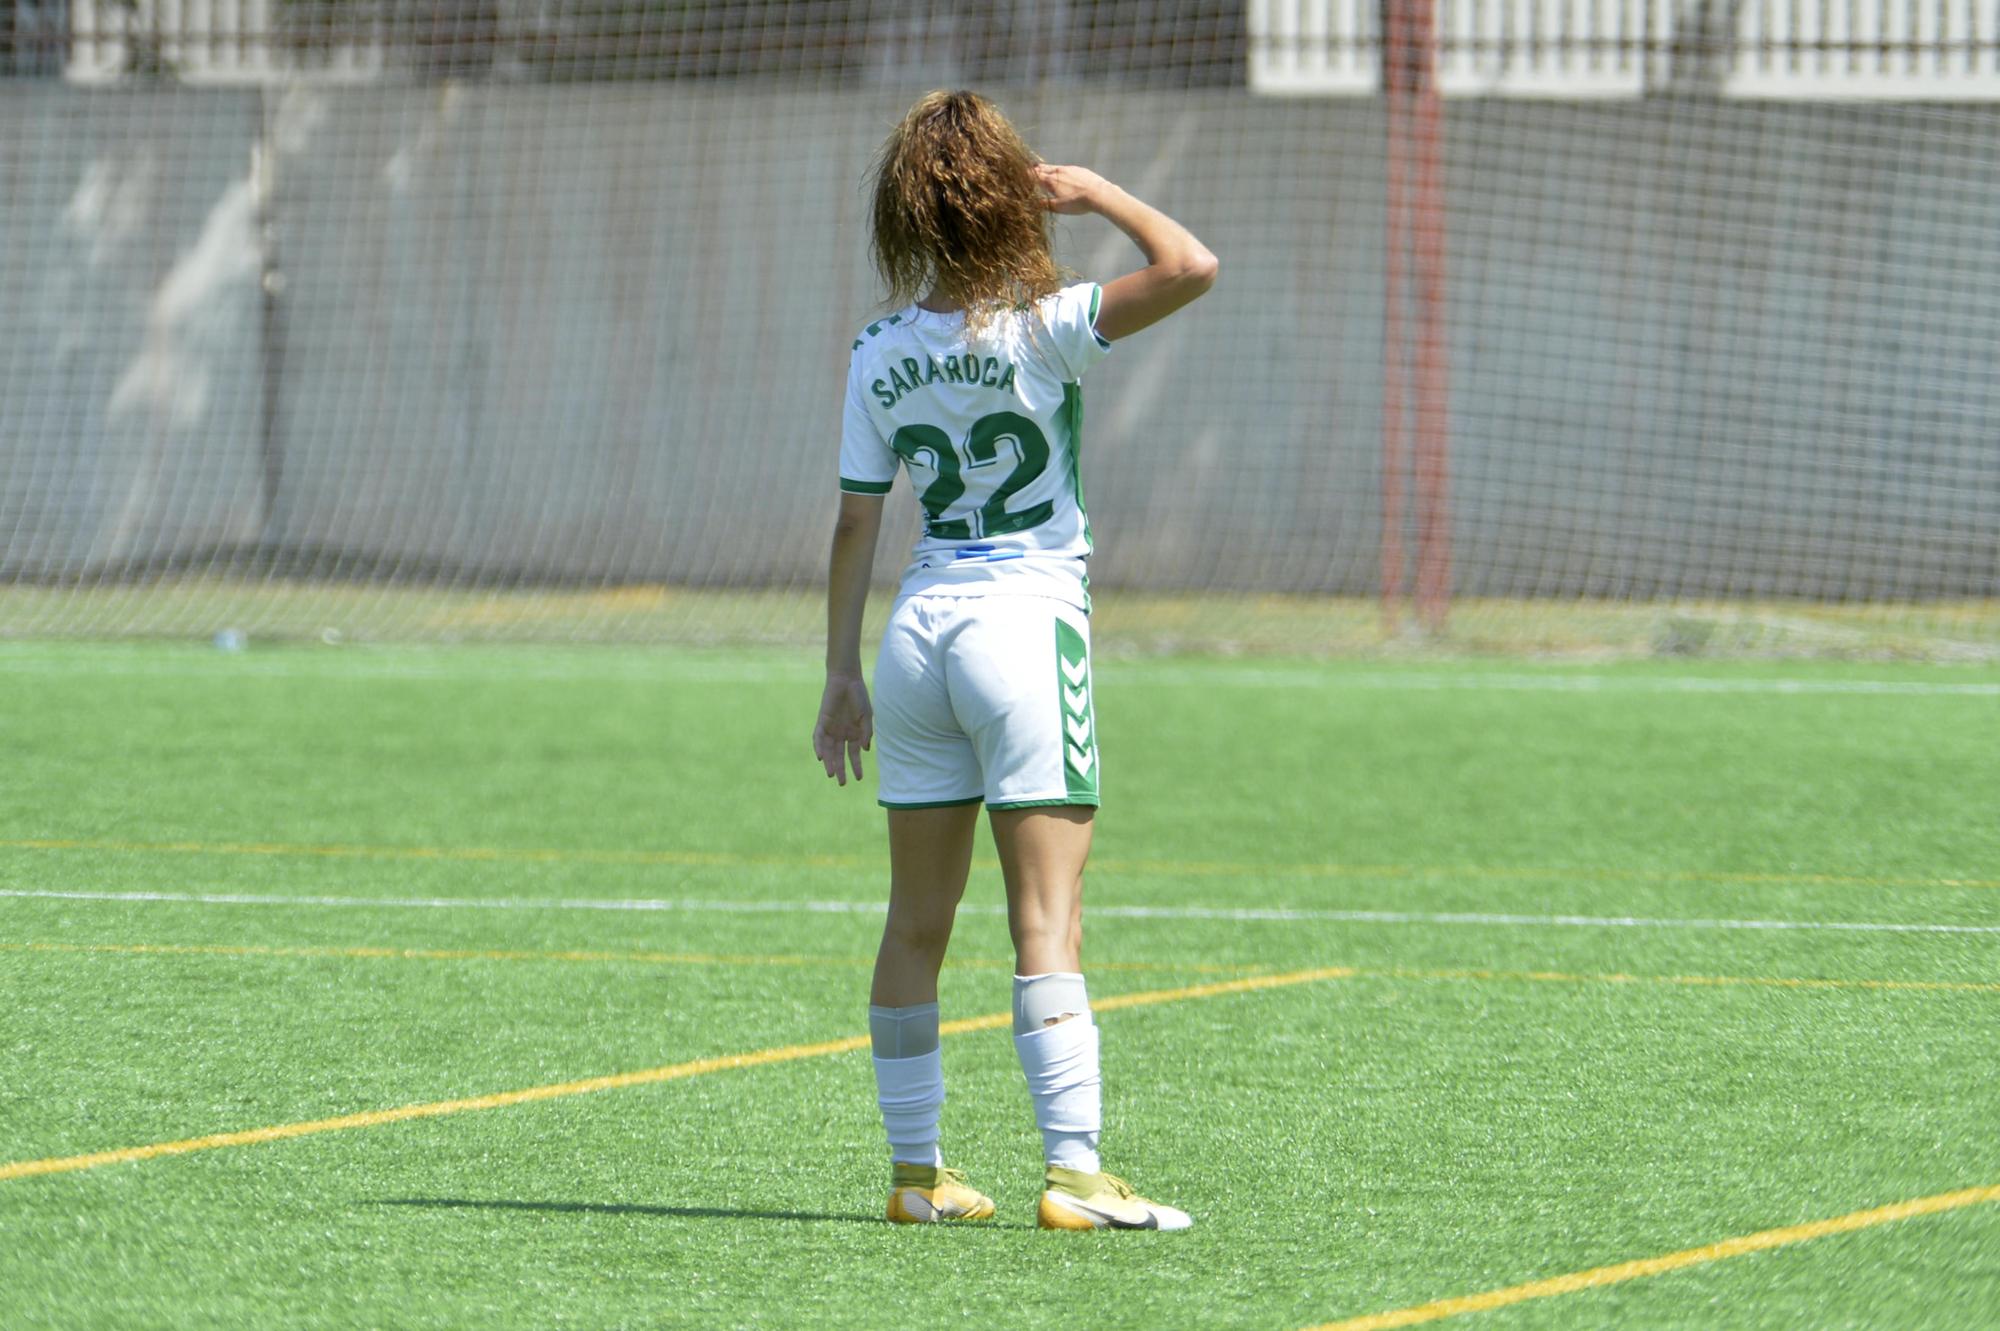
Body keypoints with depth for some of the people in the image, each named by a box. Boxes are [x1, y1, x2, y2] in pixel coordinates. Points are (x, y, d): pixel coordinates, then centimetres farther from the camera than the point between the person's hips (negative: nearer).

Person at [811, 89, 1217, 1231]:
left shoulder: (881, 355, 3)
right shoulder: (1039, 330, -12)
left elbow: (858, 524, 7)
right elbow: (1190, 267, -22)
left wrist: (844, 675, 14)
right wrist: (1098, 193, -5)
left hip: (920, 629, 5)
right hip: (1028, 625, -5)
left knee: (919, 921, 12)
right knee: (1049, 921, -8)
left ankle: (917, 1169, 19)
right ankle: (1074, 1171, -14)